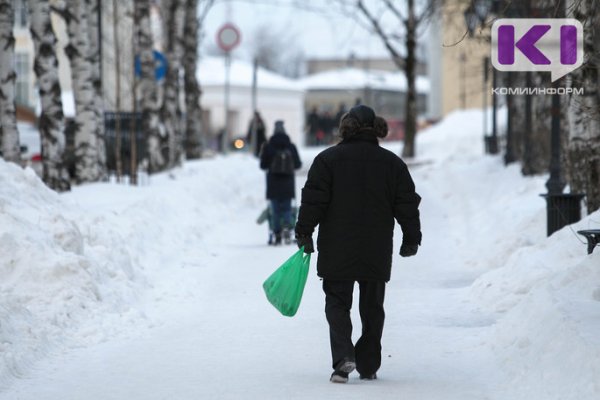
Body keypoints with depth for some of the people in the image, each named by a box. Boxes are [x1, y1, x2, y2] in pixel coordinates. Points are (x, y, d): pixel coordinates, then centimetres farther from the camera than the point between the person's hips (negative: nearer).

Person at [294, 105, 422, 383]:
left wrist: (304, 234, 1)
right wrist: (411, 240, 16)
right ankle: (368, 365, 14)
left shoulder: (328, 159, -3)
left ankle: (343, 356, -16)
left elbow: (313, 200, -7)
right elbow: (407, 204, 7)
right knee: (372, 307, 13)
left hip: (337, 251, -2)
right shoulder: (392, 163, 5)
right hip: (377, 252, 2)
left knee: (337, 302, 5)